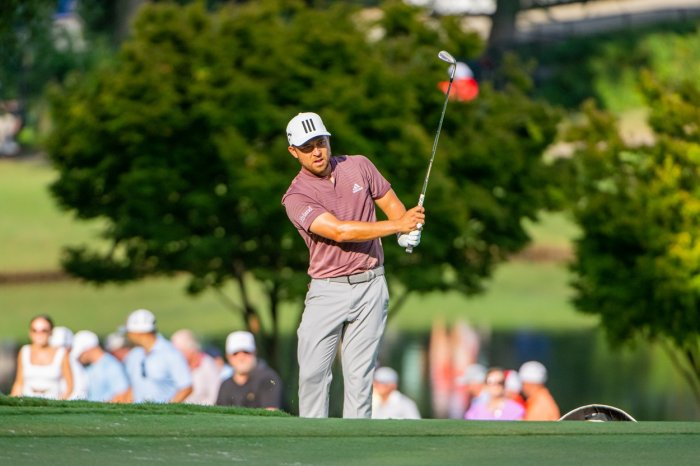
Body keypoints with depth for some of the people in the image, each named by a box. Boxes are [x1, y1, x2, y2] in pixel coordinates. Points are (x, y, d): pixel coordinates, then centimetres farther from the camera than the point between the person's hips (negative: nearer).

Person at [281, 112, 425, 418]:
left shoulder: (359, 166, 4)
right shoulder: (296, 197, -10)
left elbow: (390, 202, 15)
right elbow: (339, 231, -21)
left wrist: (408, 231, -9)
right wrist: (396, 226, -27)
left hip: (369, 287, 2)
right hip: (327, 289, -2)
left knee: (360, 374, 0)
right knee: (313, 373, -5)